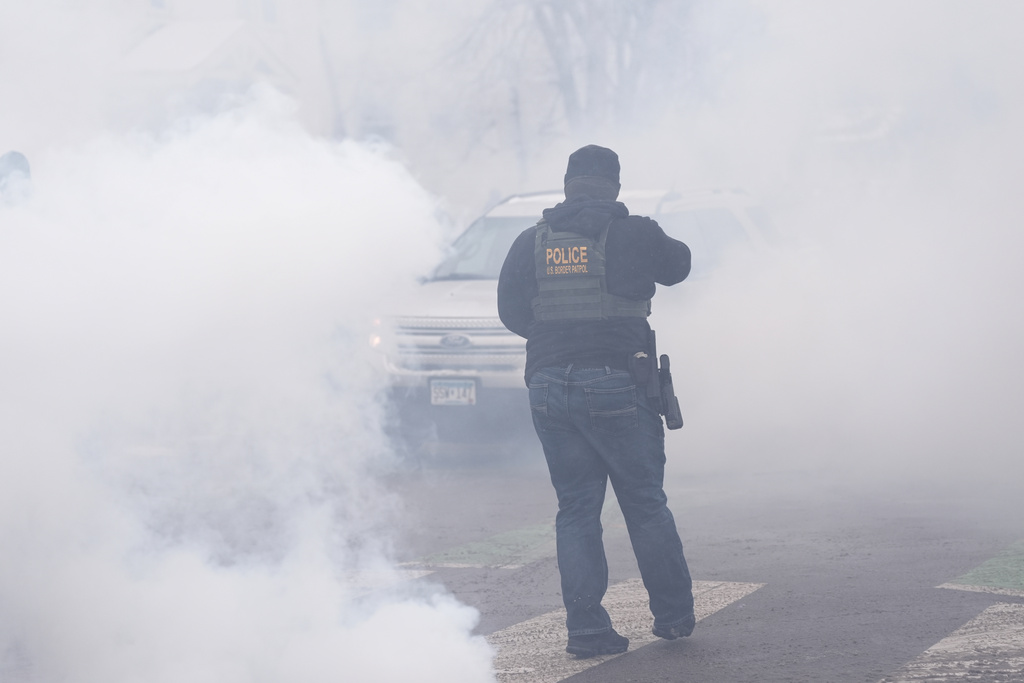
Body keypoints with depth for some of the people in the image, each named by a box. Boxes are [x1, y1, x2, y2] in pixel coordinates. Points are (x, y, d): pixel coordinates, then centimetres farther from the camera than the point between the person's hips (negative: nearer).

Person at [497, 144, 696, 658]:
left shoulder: (532, 241, 5)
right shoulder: (633, 235, -3)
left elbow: (510, 311, 9)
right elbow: (676, 264, 15)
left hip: (550, 389, 3)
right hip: (615, 386, -3)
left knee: (575, 512, 9)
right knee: (646, 506, 11)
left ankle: (586, 628, 4)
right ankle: (673, 614, 19)